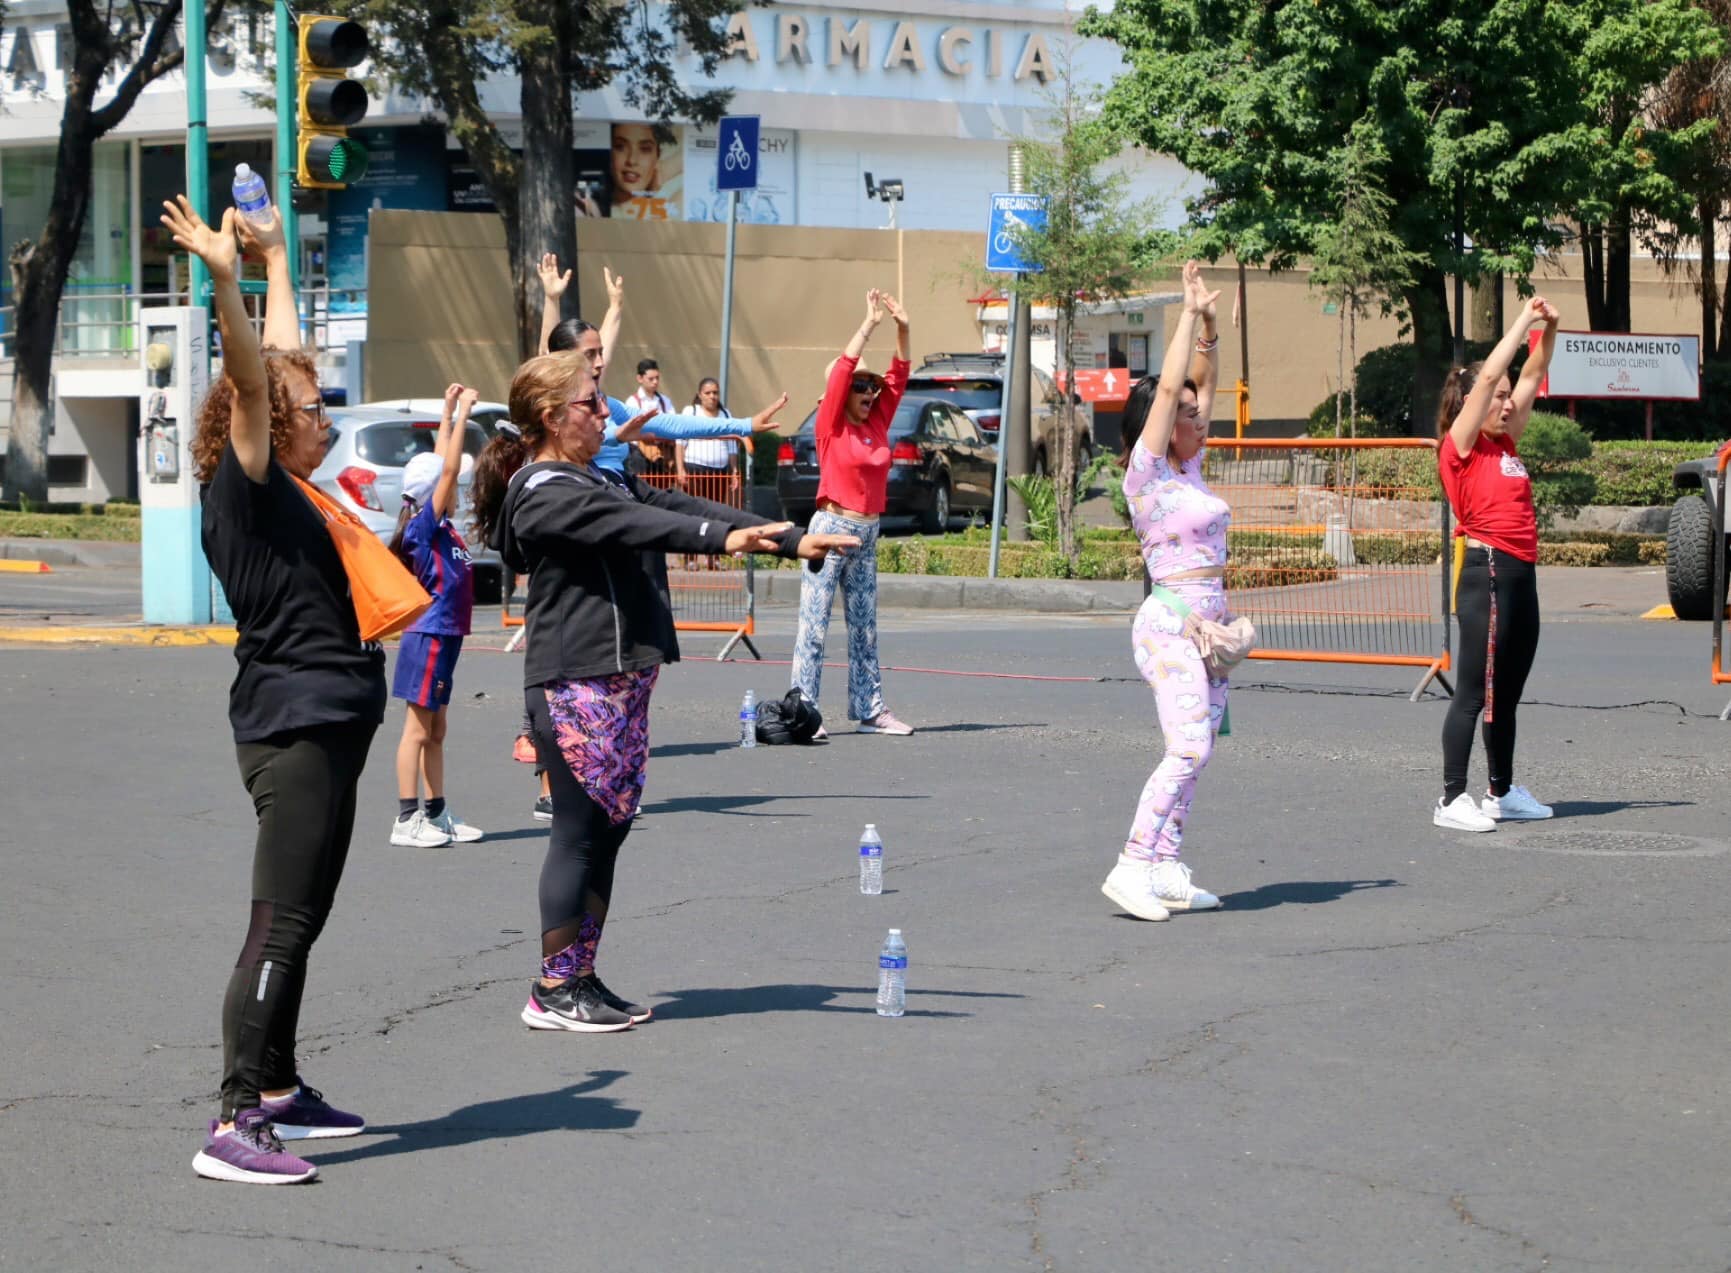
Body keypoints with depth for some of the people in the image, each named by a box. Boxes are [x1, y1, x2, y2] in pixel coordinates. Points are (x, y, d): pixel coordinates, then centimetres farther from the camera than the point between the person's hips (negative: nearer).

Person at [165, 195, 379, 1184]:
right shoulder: (247, 489, -9)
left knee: (302, 922, 15)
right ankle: (235, 1126, -14)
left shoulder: (284, 491, 13)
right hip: (294, 729, -10)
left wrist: (277, 260, 33)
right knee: (280, 926, -12)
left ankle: (279, 1092, 24)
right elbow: (253, 380, -26)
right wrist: (224, 277, -37)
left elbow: (281, 360, 25)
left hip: (327, 728, 10)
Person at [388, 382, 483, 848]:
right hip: (429, 638, -9)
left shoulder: (440, 527, 9)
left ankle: (436, 813, 19)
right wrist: (461, 413, -16)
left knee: (435, 731, 13)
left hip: (444, 637, 9)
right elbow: (450, 468, -19)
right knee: (418, 729, -6)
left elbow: (442, 465, 16)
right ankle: (407, 819, -4)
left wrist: (450, 411, 16)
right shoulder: (423, 527, -13)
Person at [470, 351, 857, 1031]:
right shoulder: (541, 494, -10)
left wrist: (793, 540, 7)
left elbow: (680, 506, 14)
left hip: (624, 678, 9)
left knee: (610, 827, 8)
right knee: (582, 832, -6)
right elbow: (624, 525, -25)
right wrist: (721, 538, -37)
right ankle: (553, 992, 0)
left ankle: (581, 979, 14)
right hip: (576, 684, -9)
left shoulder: (605, 481, 20)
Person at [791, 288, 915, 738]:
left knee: (865, 626, 10)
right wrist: (870, 324, -16)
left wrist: (902, 330, -3)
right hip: (832, 529, -7)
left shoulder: (877, 423, 10)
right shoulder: (830, 425, -6)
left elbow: (898, 376, 9)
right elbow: (842, 371, -15)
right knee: (815, 625, -6)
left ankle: (870, 710, 14)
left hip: (868, 533, 7)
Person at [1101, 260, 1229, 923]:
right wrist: (1190, 314, -7)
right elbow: (1168, 387, -13)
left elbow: (1201, 385, 22)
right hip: (1171, 622, -9)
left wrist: (1210, 327, 14)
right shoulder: (1147, 473, -7)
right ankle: (1132, 866, -17)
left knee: (1195, 751, 5)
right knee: (1189, 747, -17)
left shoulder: (1189, 469, 14)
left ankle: (1167, 869, 6)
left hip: (1208, 621, 9)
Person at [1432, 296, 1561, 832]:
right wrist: (1524, 322, -8)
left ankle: (1503, 793, 23)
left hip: (1520, 575, 9)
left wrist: (1548, 330, 6)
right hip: (1487, 572, -9)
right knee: (1474, 692, -7)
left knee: (1507, 694, 15)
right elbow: (1487, 376, -14)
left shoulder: (1506, 443, 15)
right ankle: (1453, 799, -5)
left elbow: (1531, 377, 19)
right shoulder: (1461, 446, -6)